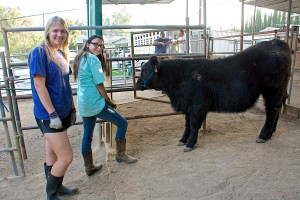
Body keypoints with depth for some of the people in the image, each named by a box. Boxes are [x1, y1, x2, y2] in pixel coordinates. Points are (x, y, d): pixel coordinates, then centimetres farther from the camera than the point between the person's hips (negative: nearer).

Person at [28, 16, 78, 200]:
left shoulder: (61, 54, 10)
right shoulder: (39, 52, -13)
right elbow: (39, 85, -18)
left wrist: (72, 109, 14)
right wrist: (52, 114, -21)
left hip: (62, 112, 7)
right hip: (48, 115, -7)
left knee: (53, 154, 20)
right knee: (66, 157, -4)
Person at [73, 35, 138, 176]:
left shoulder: (79, 58, 12)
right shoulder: (93, 59, -14)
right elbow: (99, 85, -16)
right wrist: (110, 102, -3)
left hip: (82, 105, 9)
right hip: (95, 104, -9)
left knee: (87, 135, 16)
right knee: (122, 123, 6)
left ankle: (89, 167, 27)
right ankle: (120, 154, 19)